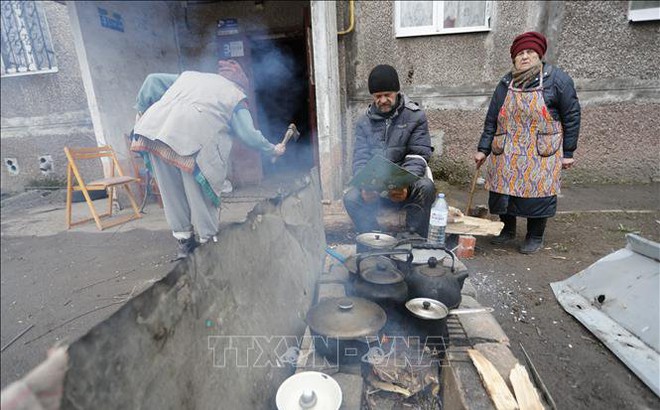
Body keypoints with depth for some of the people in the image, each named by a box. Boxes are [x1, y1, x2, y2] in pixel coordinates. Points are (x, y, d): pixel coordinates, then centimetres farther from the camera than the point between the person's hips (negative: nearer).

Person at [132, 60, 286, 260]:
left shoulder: (189, 75, 35)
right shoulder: (235, 95, 20)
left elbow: (153, 80, 27)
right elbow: (249, 135, 12)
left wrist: (141, 108, 31)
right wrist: (273, 149, 25)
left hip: (155, 128, 5)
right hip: (193, 136, -5)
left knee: (171, 190, 13)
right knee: (199, 191, 7)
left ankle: (184, 238, 23)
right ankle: (208, 239, 18)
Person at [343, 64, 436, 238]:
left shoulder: (416, 116, 0)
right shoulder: (364, 122, 8)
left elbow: (418, 157, -8)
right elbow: (360, 158, -1)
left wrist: (406, 185, -28)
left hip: (407, 185, -2)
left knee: (426, 187, -33)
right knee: (351, 198, -25)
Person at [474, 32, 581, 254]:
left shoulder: (557, 80, -1)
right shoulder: (506, 84, 8)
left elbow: (571, 117, 0)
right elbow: (492, 119, 8)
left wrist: (568, 153, -3)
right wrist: (483, 149, 4)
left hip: (541, 153, -3)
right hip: (506, 152, 3)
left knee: (538, 192, -2)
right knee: (503, 190, 5)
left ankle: (535, 237, 18)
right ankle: (507, 230, 26)